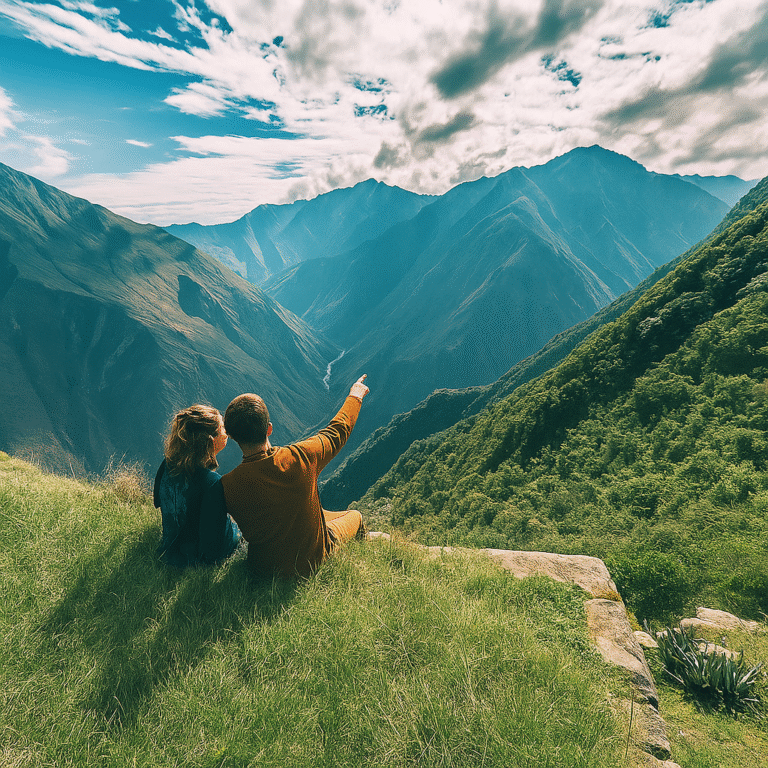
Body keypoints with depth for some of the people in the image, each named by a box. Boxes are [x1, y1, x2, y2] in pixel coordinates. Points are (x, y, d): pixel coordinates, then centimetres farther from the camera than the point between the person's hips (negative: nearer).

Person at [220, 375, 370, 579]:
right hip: (312, 561, -2)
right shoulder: (300, 457, -29)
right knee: (355, 516, 27)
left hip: (264, 568, 2)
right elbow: (337, 431, -9)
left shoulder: (227, 486, -25)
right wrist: (355, 396, 10)